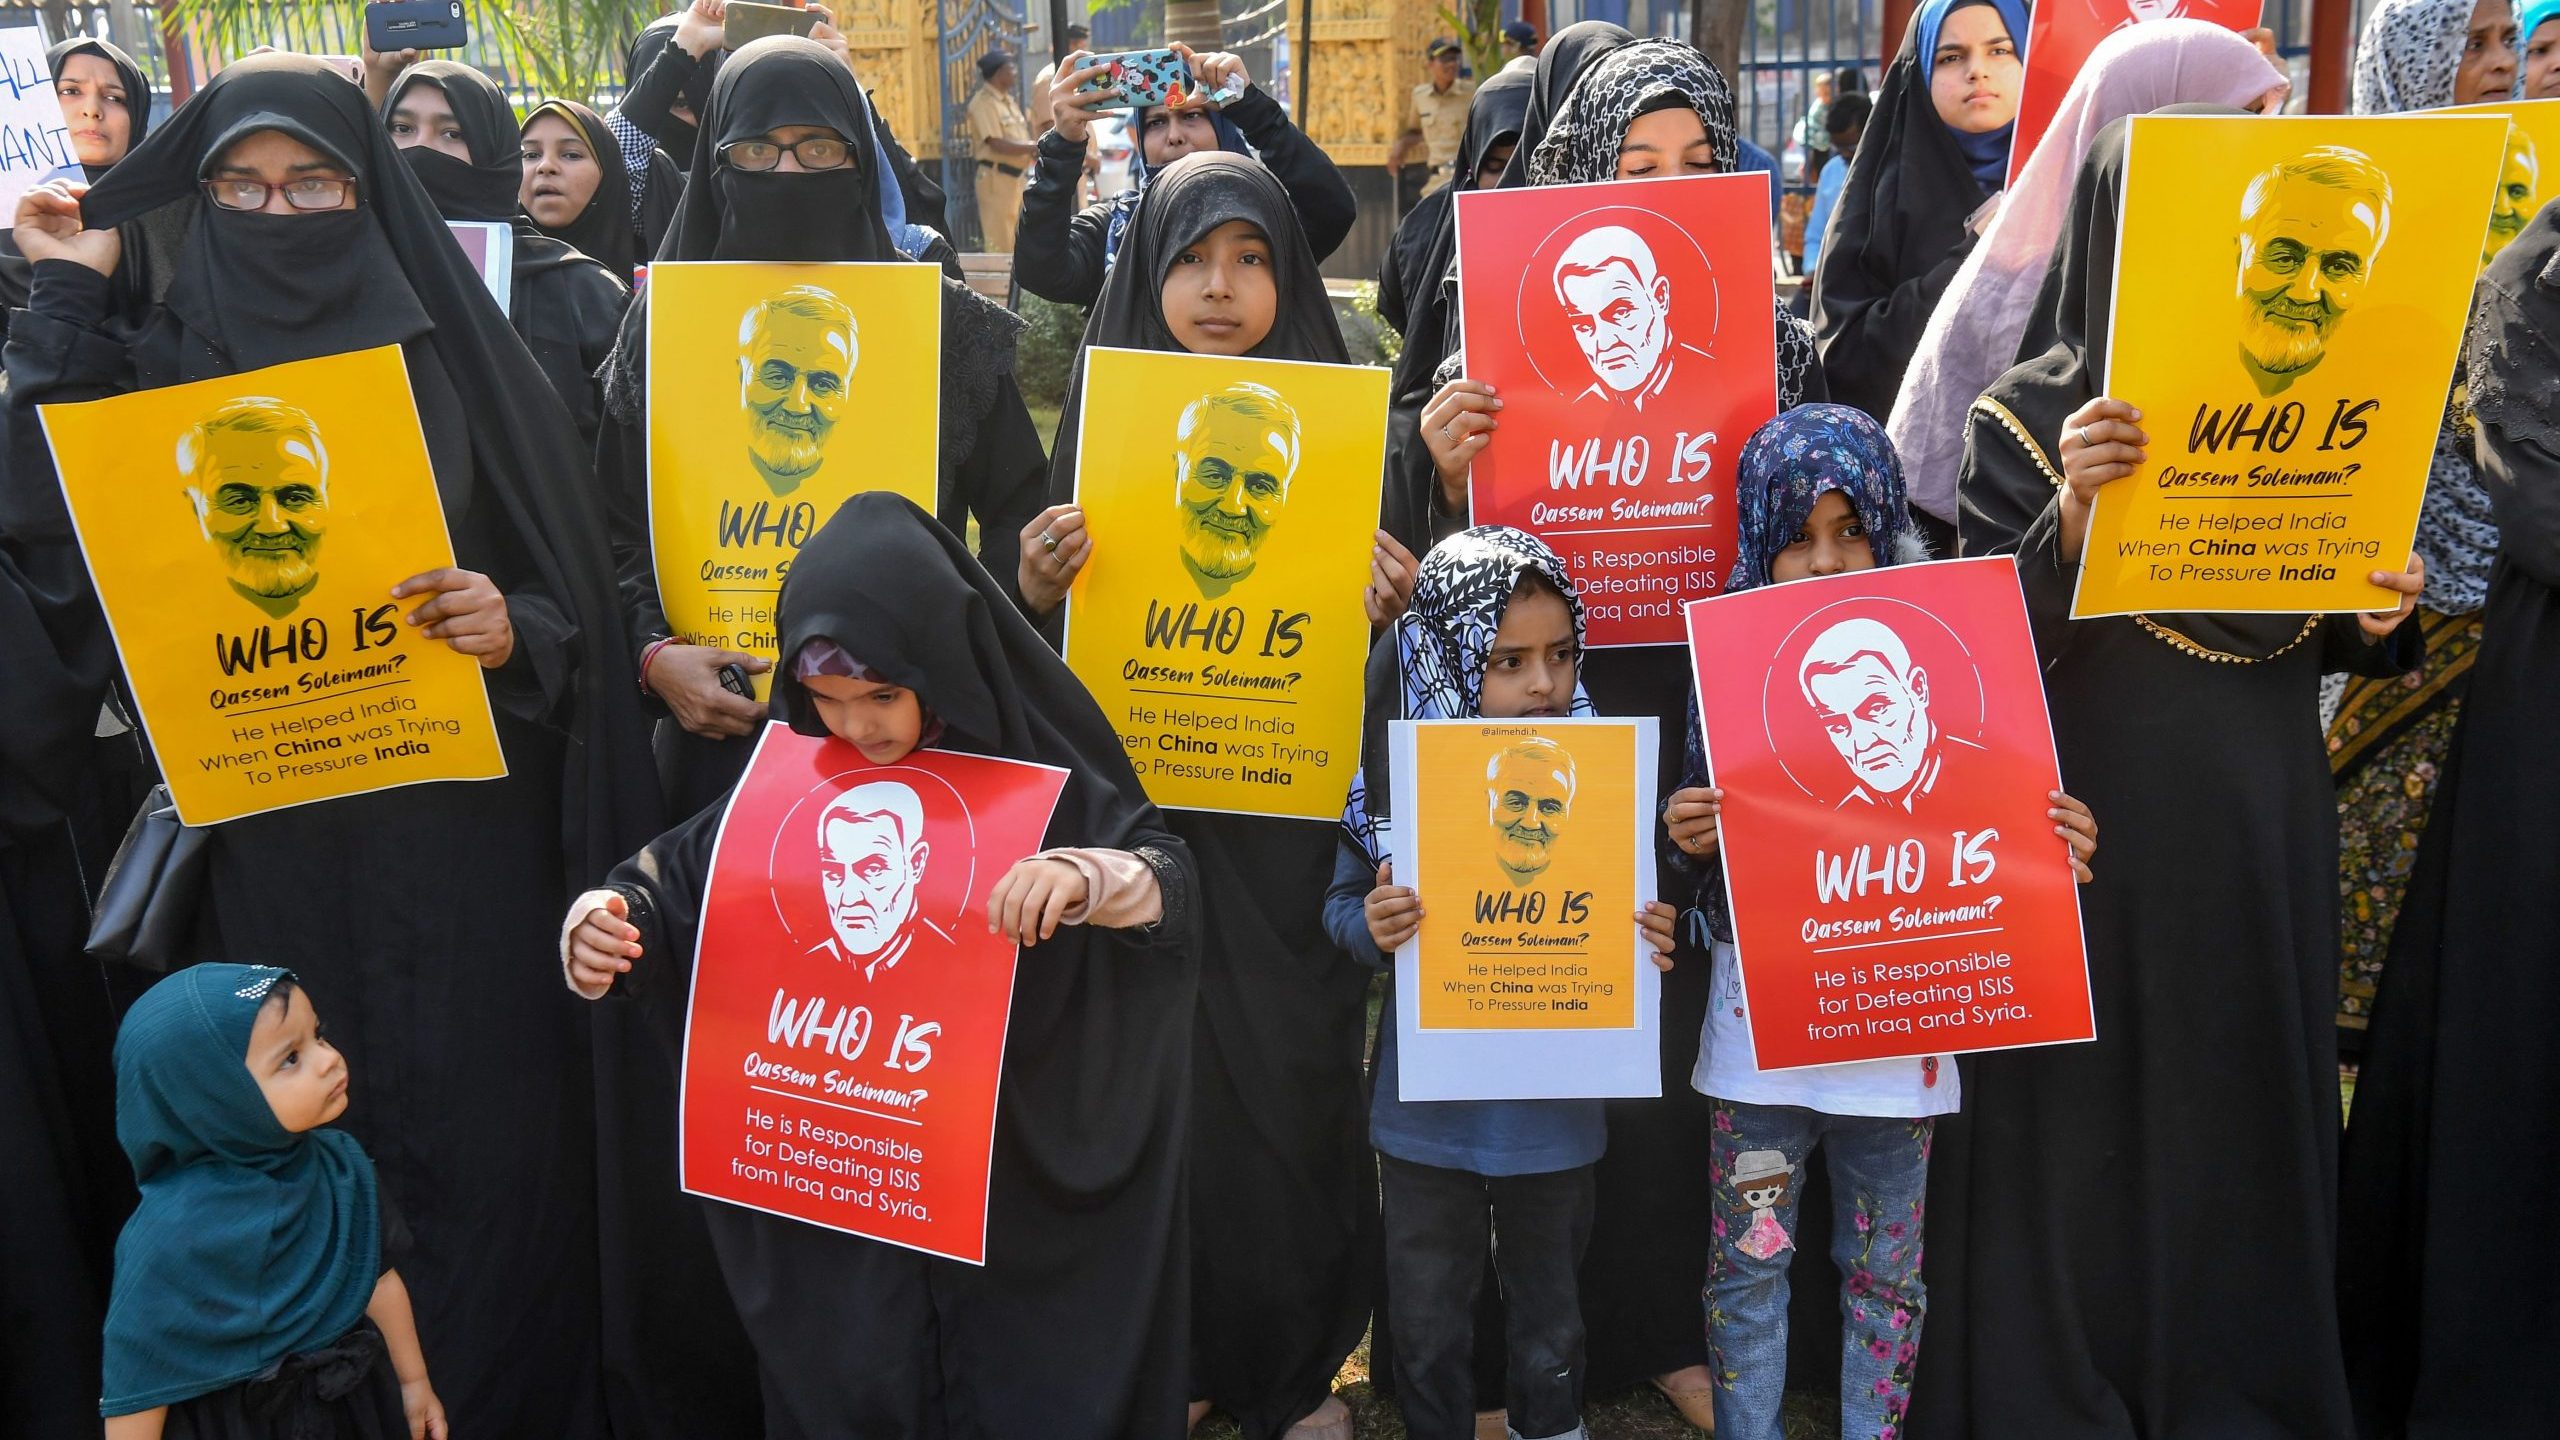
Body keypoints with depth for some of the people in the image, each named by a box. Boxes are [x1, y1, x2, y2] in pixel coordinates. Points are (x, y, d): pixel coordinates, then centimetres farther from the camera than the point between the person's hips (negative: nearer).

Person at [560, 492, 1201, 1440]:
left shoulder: (1034, 771, -12)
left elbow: (1176, 884, -19)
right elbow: (671, 880, 0)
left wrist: (1085, 877, -41)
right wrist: (601, 924, -22)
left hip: (1021, 1185, -2)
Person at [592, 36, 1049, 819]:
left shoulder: (946, 325, 2)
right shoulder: (665, 328, 5)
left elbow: (1018, 514, 3)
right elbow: (620, 528, 5)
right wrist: (654, 651, -12)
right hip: (722, 719, 1)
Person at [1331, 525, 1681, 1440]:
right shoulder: (1400, 771, -10)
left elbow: (1627, 913, 2)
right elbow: (1342, 904, -2)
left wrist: (1653, 941, -19)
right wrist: (1372, 926, -23)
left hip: (1554, 1110, 1)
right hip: (1428, 1109, 0)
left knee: (1551, 1326, 20)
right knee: (1428, 1327, 17)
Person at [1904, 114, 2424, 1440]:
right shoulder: (2029, 414, -4)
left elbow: (2323, 638, 14)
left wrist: (2378, 617, -8)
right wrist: (2069, 513, -27)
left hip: (2263, 832, 4)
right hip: (2093, 833, -4)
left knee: (2245, 1115, 12)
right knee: (2084, 1121, 2)